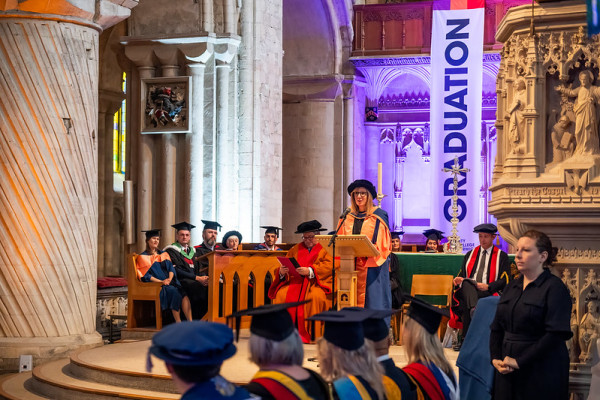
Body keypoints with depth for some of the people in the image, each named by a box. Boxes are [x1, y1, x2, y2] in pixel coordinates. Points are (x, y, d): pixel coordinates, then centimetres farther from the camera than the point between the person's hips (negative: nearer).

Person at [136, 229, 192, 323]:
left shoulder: (164, 254, 24)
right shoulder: (143, 257, 9)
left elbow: (171, 268, 12)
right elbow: (146, 275, -3)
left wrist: (169, 278, -11)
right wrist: (161, 281, -17)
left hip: (169, 282, 4)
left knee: (184, 293, -29)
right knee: (173, 291, -35)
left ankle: (190, 322, -39)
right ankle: (178, 323, -34)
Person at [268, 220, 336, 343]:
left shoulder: (324, 249, 11)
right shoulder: (296, 249, 23)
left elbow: (329, 266, -7)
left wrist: (310, 271, -21)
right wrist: (282, 271, -10)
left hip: (315, 282, -3)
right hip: (295, 281, 4)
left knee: (315, 296, -37)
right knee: (281, 295, -27)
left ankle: (309, 333, -29)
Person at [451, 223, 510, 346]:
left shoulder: (502, 257, 13)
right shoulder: (469, 255, 27)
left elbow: (505, 280, 3)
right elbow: (462, 275, 24)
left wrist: (487, 286, -14)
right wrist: (459, 280, -2)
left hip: (488, 292, -3)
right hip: (467, 290, 3)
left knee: (466, 303, -38)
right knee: (467, 283, -38)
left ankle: (464, 338, -41)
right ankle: (473, 309, -61)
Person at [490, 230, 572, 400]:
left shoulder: (554, 287, -8)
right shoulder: (512, 287, 13)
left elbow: (556, 334, -17)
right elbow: (497, 328, 13)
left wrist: (519, 361, -18)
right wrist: (495, 358, -4)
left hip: (541, 374, -6)